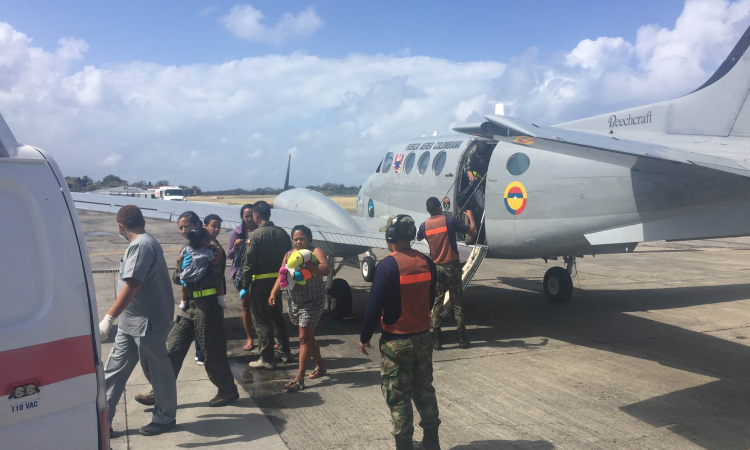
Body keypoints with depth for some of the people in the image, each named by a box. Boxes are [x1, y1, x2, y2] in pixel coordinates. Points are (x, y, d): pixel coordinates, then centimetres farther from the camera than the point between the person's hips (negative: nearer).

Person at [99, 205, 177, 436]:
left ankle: (165, 418, 22)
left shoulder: (141, 246, -20)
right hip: (131, 322, 10)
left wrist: (109, 317, -29)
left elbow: (131, 286, -28)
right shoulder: (142, 243, 12)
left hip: (147, 322, -10)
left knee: (157, 372, 6)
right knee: (114, 371, 12)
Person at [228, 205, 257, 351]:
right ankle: (249, 339, 18)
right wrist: (235, 247, -17)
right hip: (242, 272, 1)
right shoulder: (237, 232, -1)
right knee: (246, 305, 8)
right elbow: (230, 255, 2)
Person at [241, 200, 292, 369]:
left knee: (262, 321, 4)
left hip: (260, 283, -6)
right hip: (278, 281, 6)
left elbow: (249, 264, -15)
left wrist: (245, 286, -9)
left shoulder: (255, 236, -14)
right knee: (277, 316, 20)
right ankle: (285, 353, 27)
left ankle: (267, 359, 10)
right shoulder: (282, 233, 2)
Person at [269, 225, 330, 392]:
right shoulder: (289, 255, 6)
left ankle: (299, 379, 0)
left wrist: (304, 263, -36)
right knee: (308, 336, 18)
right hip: (294, 302, 6)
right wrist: (273, 293, -13)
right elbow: (281, 277, 2)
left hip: (312, 302, -6)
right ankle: (320, 366, 37)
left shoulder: (315, 252, -11)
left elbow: (326, 269, -28)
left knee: (304, 338, -5)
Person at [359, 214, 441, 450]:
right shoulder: (427, 263, 0)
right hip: (424, 337, 6)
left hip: (396, 341, -6)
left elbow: (374, 306, -17)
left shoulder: (388, 265, -18)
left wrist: (364, 337, -5)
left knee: (398, 396, 7)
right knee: (424, 389, 19)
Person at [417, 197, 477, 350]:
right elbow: (473, 231, -7)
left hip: (436, 268, 2)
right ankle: (462, 338, 12)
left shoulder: (425, 225, 0)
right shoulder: (450, 220, -10)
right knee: (457, 303, 7)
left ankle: (436, 340, 6)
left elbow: (418, 238, 23)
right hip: (452, 267, -2)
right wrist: (470, 216, 11)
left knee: (437, 303, 8)